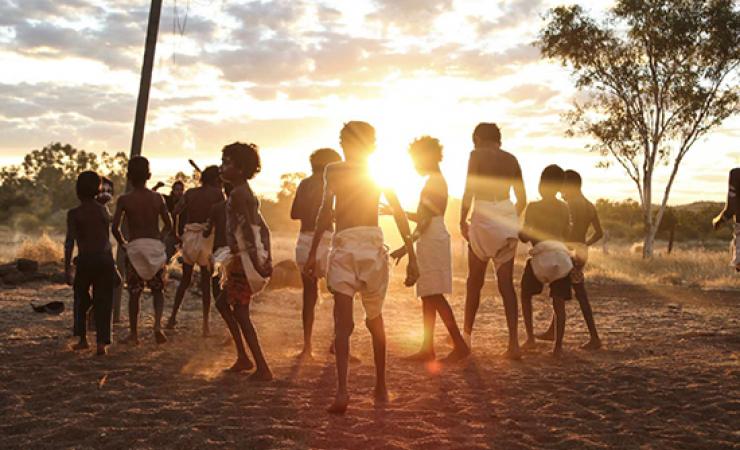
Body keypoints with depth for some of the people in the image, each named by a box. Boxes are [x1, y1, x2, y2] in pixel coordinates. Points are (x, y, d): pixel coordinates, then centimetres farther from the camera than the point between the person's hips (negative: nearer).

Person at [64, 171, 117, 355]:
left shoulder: (74, 214, -2)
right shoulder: (103, 210, 8)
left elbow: (70, 242, -8)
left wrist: (67, 268, -7)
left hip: (85, 259, -2)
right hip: (105, 258, 2)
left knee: (81, 299, 18)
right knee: (103, 301, 5)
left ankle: (83, 339, 19)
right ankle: (101, 342, -4)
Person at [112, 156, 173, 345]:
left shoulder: (124, 200, -5)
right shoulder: (157, 198, 1)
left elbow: (115, 228, -10)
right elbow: (168, 224, 2)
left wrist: (122, 243, 6)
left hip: (134, 248, -1)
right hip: (156, 247, 1)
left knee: (134, 293, 10)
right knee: (158, 290, 14)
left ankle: (133, 334, 15)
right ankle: (158, 324, -9)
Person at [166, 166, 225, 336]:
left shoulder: (190, 193, 9)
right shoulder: (217, 193, -1)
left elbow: (174, 213, 3)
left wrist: (176, 234, 11)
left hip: (188, 238, 4)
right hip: (206, 238, -3)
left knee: (185, 279, 18)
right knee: (206, 282, 3)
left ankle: (173, 317, 17)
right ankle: (205, 325, 3)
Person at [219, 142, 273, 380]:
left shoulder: (237, 194, -14)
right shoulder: (247, 193, 17)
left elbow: (246, 228, -23)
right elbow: (263, 228, 18)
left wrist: (256, 260, -26)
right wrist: (266, 258, 17)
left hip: (245, 258, -10)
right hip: (255, 257, 10)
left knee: (241, 313, -4)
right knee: (223, 302, 19)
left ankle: (263, 369, -4)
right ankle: (243, 358, 22)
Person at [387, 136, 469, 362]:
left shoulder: (433, 181, -11)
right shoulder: (437, 180, 20)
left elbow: (425, 219, -18)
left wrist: (406, 246, -20)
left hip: (433, 241, -10)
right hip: (431, 241, 10)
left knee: (434, 295, -11)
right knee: (427, 296, 8)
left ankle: (460, 345, -11)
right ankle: (427, 348, 10)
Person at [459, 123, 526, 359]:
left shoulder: (477, 155, -2)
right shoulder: (511, 159, 12)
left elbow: (469, 191, -11)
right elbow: (522, 199, 13)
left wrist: (462, 220, -5)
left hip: (484, 217, -4)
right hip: (509, 220, 4)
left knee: (475, 281, 10)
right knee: (506, 283, 4)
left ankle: (467, 335, 22)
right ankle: (514, 343, -5)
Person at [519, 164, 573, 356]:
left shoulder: (533, 207, -7)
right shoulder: (564, 208, 6)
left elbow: (525, 237, -7)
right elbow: (567, 234, 15)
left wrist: (519, 232, 13)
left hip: (540, 257, -3)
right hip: (561, 257, 3)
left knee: (526, 296, 15)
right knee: (558, 303, 5)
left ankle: (530, 337, 8)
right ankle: (558, 345, 3)